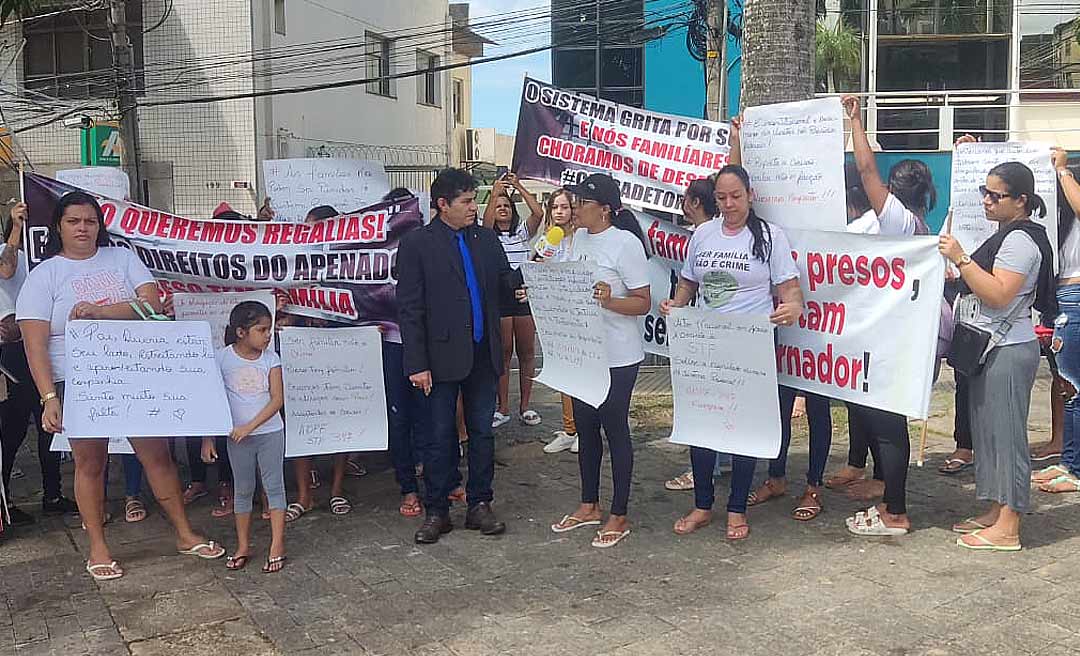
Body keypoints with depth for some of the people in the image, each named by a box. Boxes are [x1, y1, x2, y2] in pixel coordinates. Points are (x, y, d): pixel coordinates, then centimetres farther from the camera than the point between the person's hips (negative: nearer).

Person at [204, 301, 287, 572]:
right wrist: (208, 438, -4)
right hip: (237, 436, 0)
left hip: (271, 433, 0)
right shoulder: (223, 358, -7)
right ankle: (243, 547, 22)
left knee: (274, 486, 3)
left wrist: (250, 426, -17)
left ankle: (277, 547, 8)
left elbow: (277, 400, -9)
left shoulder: (270, 358, -5)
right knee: (243, 490, 11)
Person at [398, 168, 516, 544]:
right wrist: (417, 365, -12)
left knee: (482, 432, 12)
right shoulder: (417, 245, -6)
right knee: (440, 437, 6)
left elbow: (504, 281, 13)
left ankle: (479, 506, 24)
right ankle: (436, 512, 18)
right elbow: (410, 309, -8)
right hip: (443, 356, -4)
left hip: (483, 355, 4)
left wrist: (518, 287, -12)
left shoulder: (486, 239, 7)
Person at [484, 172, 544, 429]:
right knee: (503, 353, 1)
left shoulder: (523, 231, 11)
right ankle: (503, 408, 8)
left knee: (527, 352, 5)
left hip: (525, 294, 2)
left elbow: (538, 214, -7)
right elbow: (486, 222, -18)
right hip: (500, 296, -2)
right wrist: (494, 193, -24)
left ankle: (525, 406, 14)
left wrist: (520, 188, -10)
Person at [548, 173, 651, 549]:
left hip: (616, 358, -7)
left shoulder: (626, 243, -16)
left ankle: (619, 517, 17)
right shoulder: (579, 237, 7)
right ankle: (589, 506, 32)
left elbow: (643, 303, -16)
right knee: (585, 427, 16)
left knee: (615, 430, 3)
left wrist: (610, 300, -32)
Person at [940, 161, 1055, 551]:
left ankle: (1007, 530, -1)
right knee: (988, 431, 13)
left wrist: (961, 259, -23)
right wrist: (962, 272, 11)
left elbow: (999, 296, -23)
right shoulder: (1009, 235, 19)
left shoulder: (1020, 240, -13)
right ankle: (996, 513, 22)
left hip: (1007, 352, -11)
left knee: (1005, 432, -6)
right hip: (991, 348, 11)